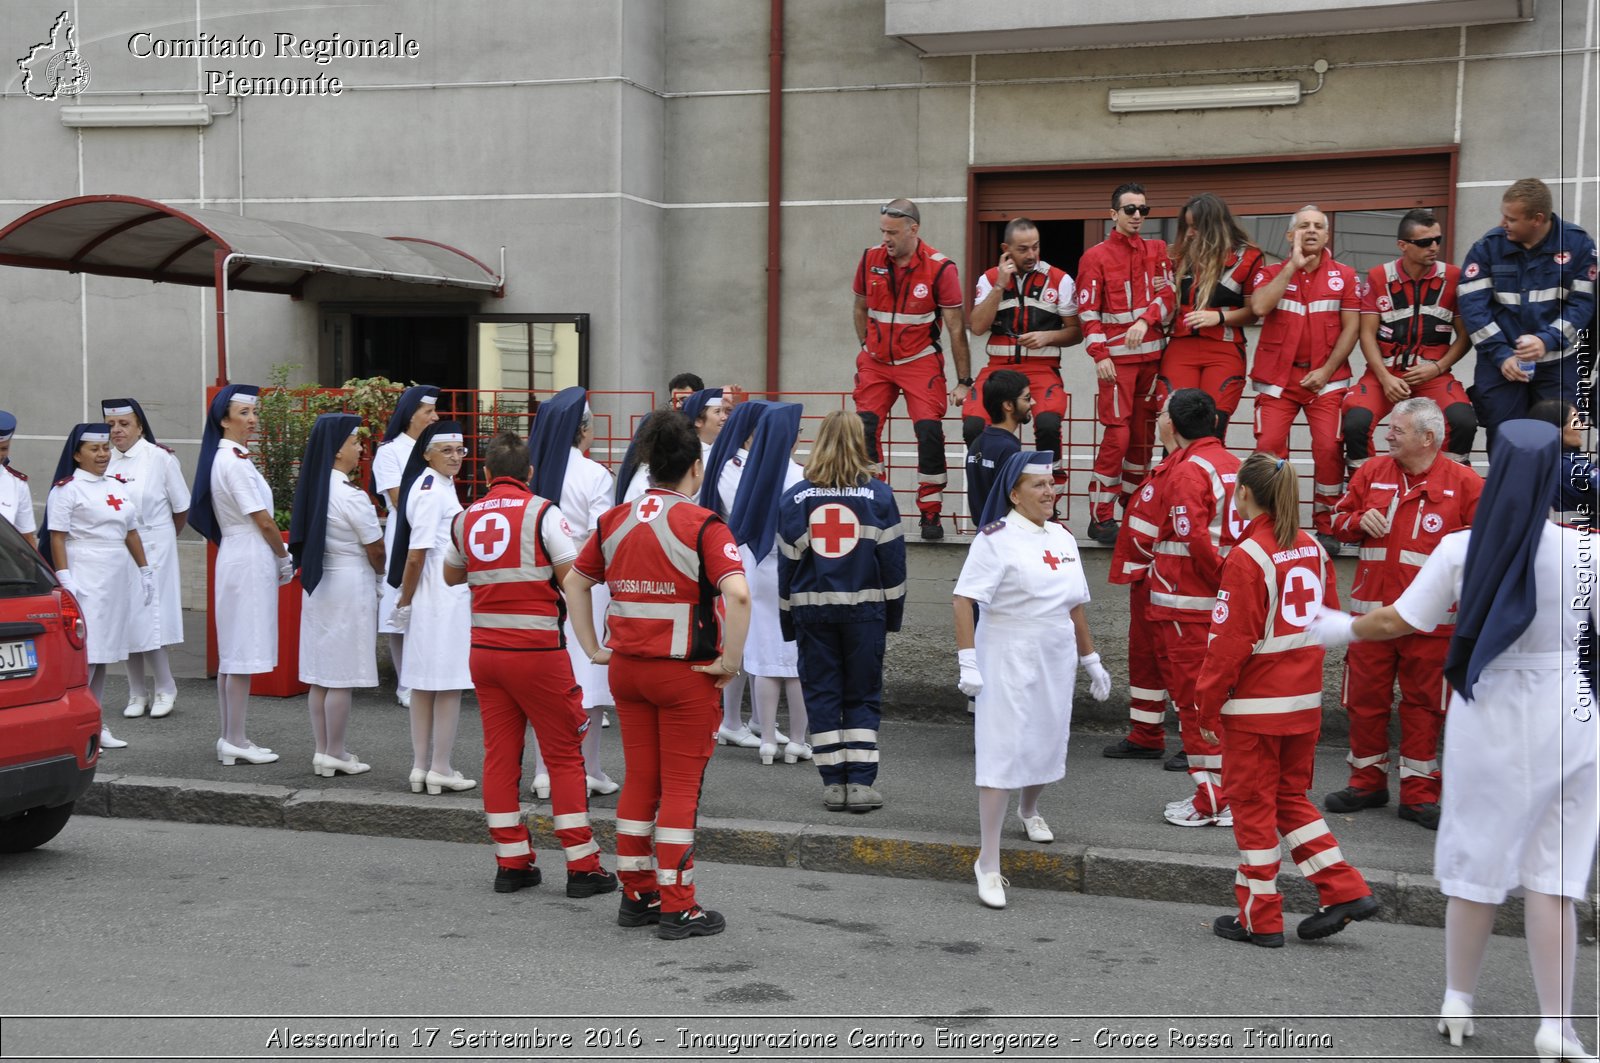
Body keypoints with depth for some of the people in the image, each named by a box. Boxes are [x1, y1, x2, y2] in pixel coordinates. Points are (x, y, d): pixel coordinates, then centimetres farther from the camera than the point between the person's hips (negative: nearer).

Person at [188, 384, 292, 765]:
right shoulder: (235, 462, -15)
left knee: (232, 654, 12)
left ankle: (231, 739, 18)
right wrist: (285, 557, 0)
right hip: (250, 559, -10)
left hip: (235, 558, 10)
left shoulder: (224, 458, 14)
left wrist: (277, 557, 11)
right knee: (244, 653, -5)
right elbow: (262, 520, -14)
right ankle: (235, 741, 0)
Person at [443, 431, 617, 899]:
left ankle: (511, 863, 14)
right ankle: (582, 867, 4)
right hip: (537, 650, -5)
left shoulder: (466, 518, 7)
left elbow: (451, 574, 23)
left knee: (500, 754, 10)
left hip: (484, 647, 5)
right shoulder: (541, 512, -8)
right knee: (564, 756, 2)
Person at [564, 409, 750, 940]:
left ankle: (636, 895, 23)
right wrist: (730, 661, -16)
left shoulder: (615, 521, 5)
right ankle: (676, 907, 8)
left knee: (639, 781, 15)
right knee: (681, 787, 3)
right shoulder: (703, 525, -13)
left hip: (626, 668, 5)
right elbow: (737, 594, -26)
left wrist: (594, 648, 13)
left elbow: (574, 582, 12)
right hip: (687, 673, -5)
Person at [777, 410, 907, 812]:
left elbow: (787, 562, 3)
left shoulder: (795, 497, 0)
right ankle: (862, 783, 3)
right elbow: (893, 558, 1)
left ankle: (834, 783, 9)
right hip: (865, 609, 0)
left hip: (812, 609, 1)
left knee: (822, 694, 9)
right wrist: (894, 611, 10)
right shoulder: (879, 495, -2)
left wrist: (787, 619, 11)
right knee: (863, 696, 8)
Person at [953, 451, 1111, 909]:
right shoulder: (997, 539, -12)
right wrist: (968, 662, -23)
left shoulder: (1063, 538, 9)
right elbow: (964, 600, -17)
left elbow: (1075, 605, 17)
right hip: (1008, 662, -6)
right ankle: (988, 862, -2)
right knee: (1002, 753, -8)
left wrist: (1092, 660, 19)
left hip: (1056, 663, 7)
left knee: (1047, 746, 17)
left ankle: (1029, 810, 49)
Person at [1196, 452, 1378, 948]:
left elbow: (1230, 641, -17)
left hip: (1255, 703, -7)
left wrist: (1207, 703, -9)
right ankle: (1346, 891, 15)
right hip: (1305, 700, 7)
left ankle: (1260, 919, 13)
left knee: (1253, 804, 5)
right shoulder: (1312, 549, 5)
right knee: (1291, 796, 20)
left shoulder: (1247, 558, -17)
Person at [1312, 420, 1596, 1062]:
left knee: (1476, 865, 14)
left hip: (1486, 721, 1)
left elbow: (1399, 623, -1)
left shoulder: (1461, 550, -8)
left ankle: (1458, 1005, 26)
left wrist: (1343, 629, 16)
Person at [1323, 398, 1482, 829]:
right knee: (1364, 699, 8)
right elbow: (1340, 519, 16)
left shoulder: (1463, 482, -2)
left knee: (1423, 704, 5)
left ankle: (1419, 793, 16)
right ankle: (1367, 781, 24)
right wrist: (1359, 520, -5)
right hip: (1371, 610, 3)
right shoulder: (1372, 471, 8)